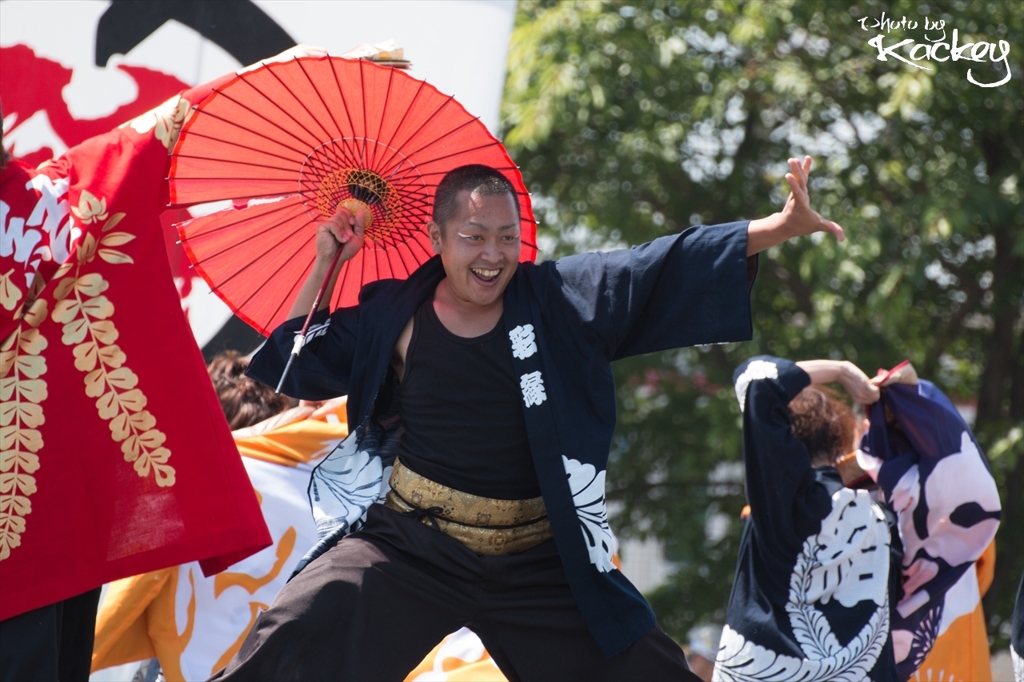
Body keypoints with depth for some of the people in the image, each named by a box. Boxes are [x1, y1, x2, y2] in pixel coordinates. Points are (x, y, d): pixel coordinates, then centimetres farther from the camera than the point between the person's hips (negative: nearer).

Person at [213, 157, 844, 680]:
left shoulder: (563, 299, 0)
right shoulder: (393, 316, 2)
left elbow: (674, 264, -6)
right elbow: (294, 361, 14)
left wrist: (783, 226, -16)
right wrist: (325, 263, 5)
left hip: (539, 564, 1)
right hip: (407, 548, -1)